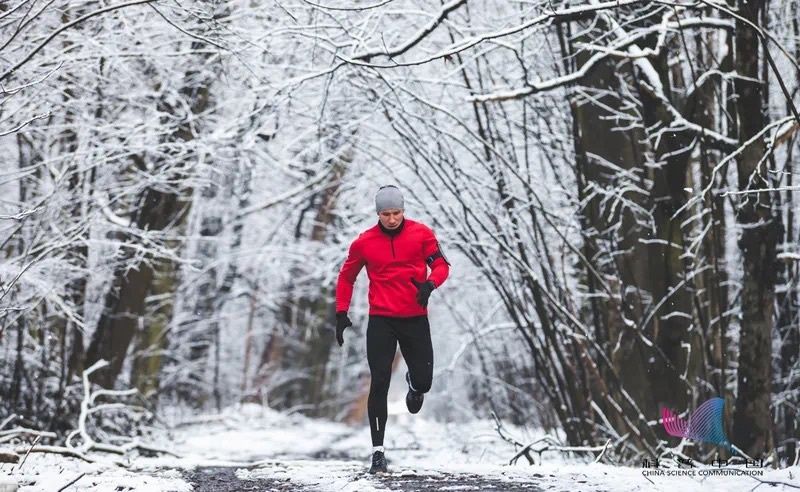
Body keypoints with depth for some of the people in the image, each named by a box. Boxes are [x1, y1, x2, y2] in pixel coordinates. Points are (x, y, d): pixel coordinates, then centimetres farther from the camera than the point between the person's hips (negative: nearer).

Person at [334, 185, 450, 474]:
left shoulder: (421, 234, -3)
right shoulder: (364, 243, -1)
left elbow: (441, 264, 0)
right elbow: (347, 277, 11)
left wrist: (430, 284, -22)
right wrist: (342, 313, 6)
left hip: (415, 318, 1)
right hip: (381, 320, -1)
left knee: (423, 381, 2)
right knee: (379, 385, -6)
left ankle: (414, 384, 43)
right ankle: (378, 451, -3)